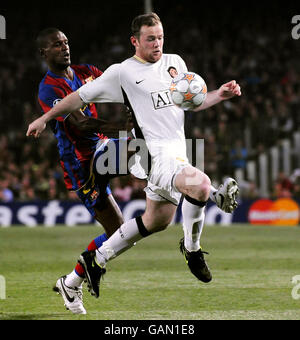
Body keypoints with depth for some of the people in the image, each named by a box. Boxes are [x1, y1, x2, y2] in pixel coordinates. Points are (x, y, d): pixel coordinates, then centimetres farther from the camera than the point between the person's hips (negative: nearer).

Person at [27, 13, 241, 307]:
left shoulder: (175, 62, 14)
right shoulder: (122, 72, -3)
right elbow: (81, 96, 5)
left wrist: (221, 94, 7)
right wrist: (45, 118, 8)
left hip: (177, 151, 8)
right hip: (156, 153, -8)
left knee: (156, 220, 16)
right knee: (200, 185, -31)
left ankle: (96, 260, 31)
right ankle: (191, 248, -6)